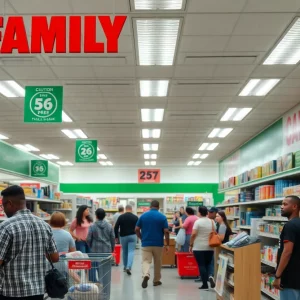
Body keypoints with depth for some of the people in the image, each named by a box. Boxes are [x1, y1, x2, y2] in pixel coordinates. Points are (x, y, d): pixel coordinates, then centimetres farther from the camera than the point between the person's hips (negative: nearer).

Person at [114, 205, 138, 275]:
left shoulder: (121, 217, -1)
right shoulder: (135, 217, -1)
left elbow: (116, 227, -2)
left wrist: (116, 236, 6)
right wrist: (137, 235, 24)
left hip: (123, 236, 1)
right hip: (132, 236, -1)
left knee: (124, 252, 16)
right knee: (131, 252, -3)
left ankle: (125, 267, 28)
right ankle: (128, 267, -19)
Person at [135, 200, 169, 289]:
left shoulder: (143, 216, 0)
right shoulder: (162, 217, -4)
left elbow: (137, 229, 1)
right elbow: (166, 232, -9)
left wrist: (141, 238, 17)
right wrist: (167, 244, -1)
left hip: (146, 243, 0)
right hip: (158, 244, 0)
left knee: (146, 261, 0)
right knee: (157, 263, 16)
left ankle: (146, 275, -28)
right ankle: (156, 280, 27)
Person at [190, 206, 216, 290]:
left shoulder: (198, 222, -9)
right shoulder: (212, 222, 5)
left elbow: (193, 234, -15)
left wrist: (191, 245, -6)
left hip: (199, 248, -4)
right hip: (210, 248, 4)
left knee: (201, 265, 1)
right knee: (208, 265, 14)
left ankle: (205, 284, -2)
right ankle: (210, 277, -12)